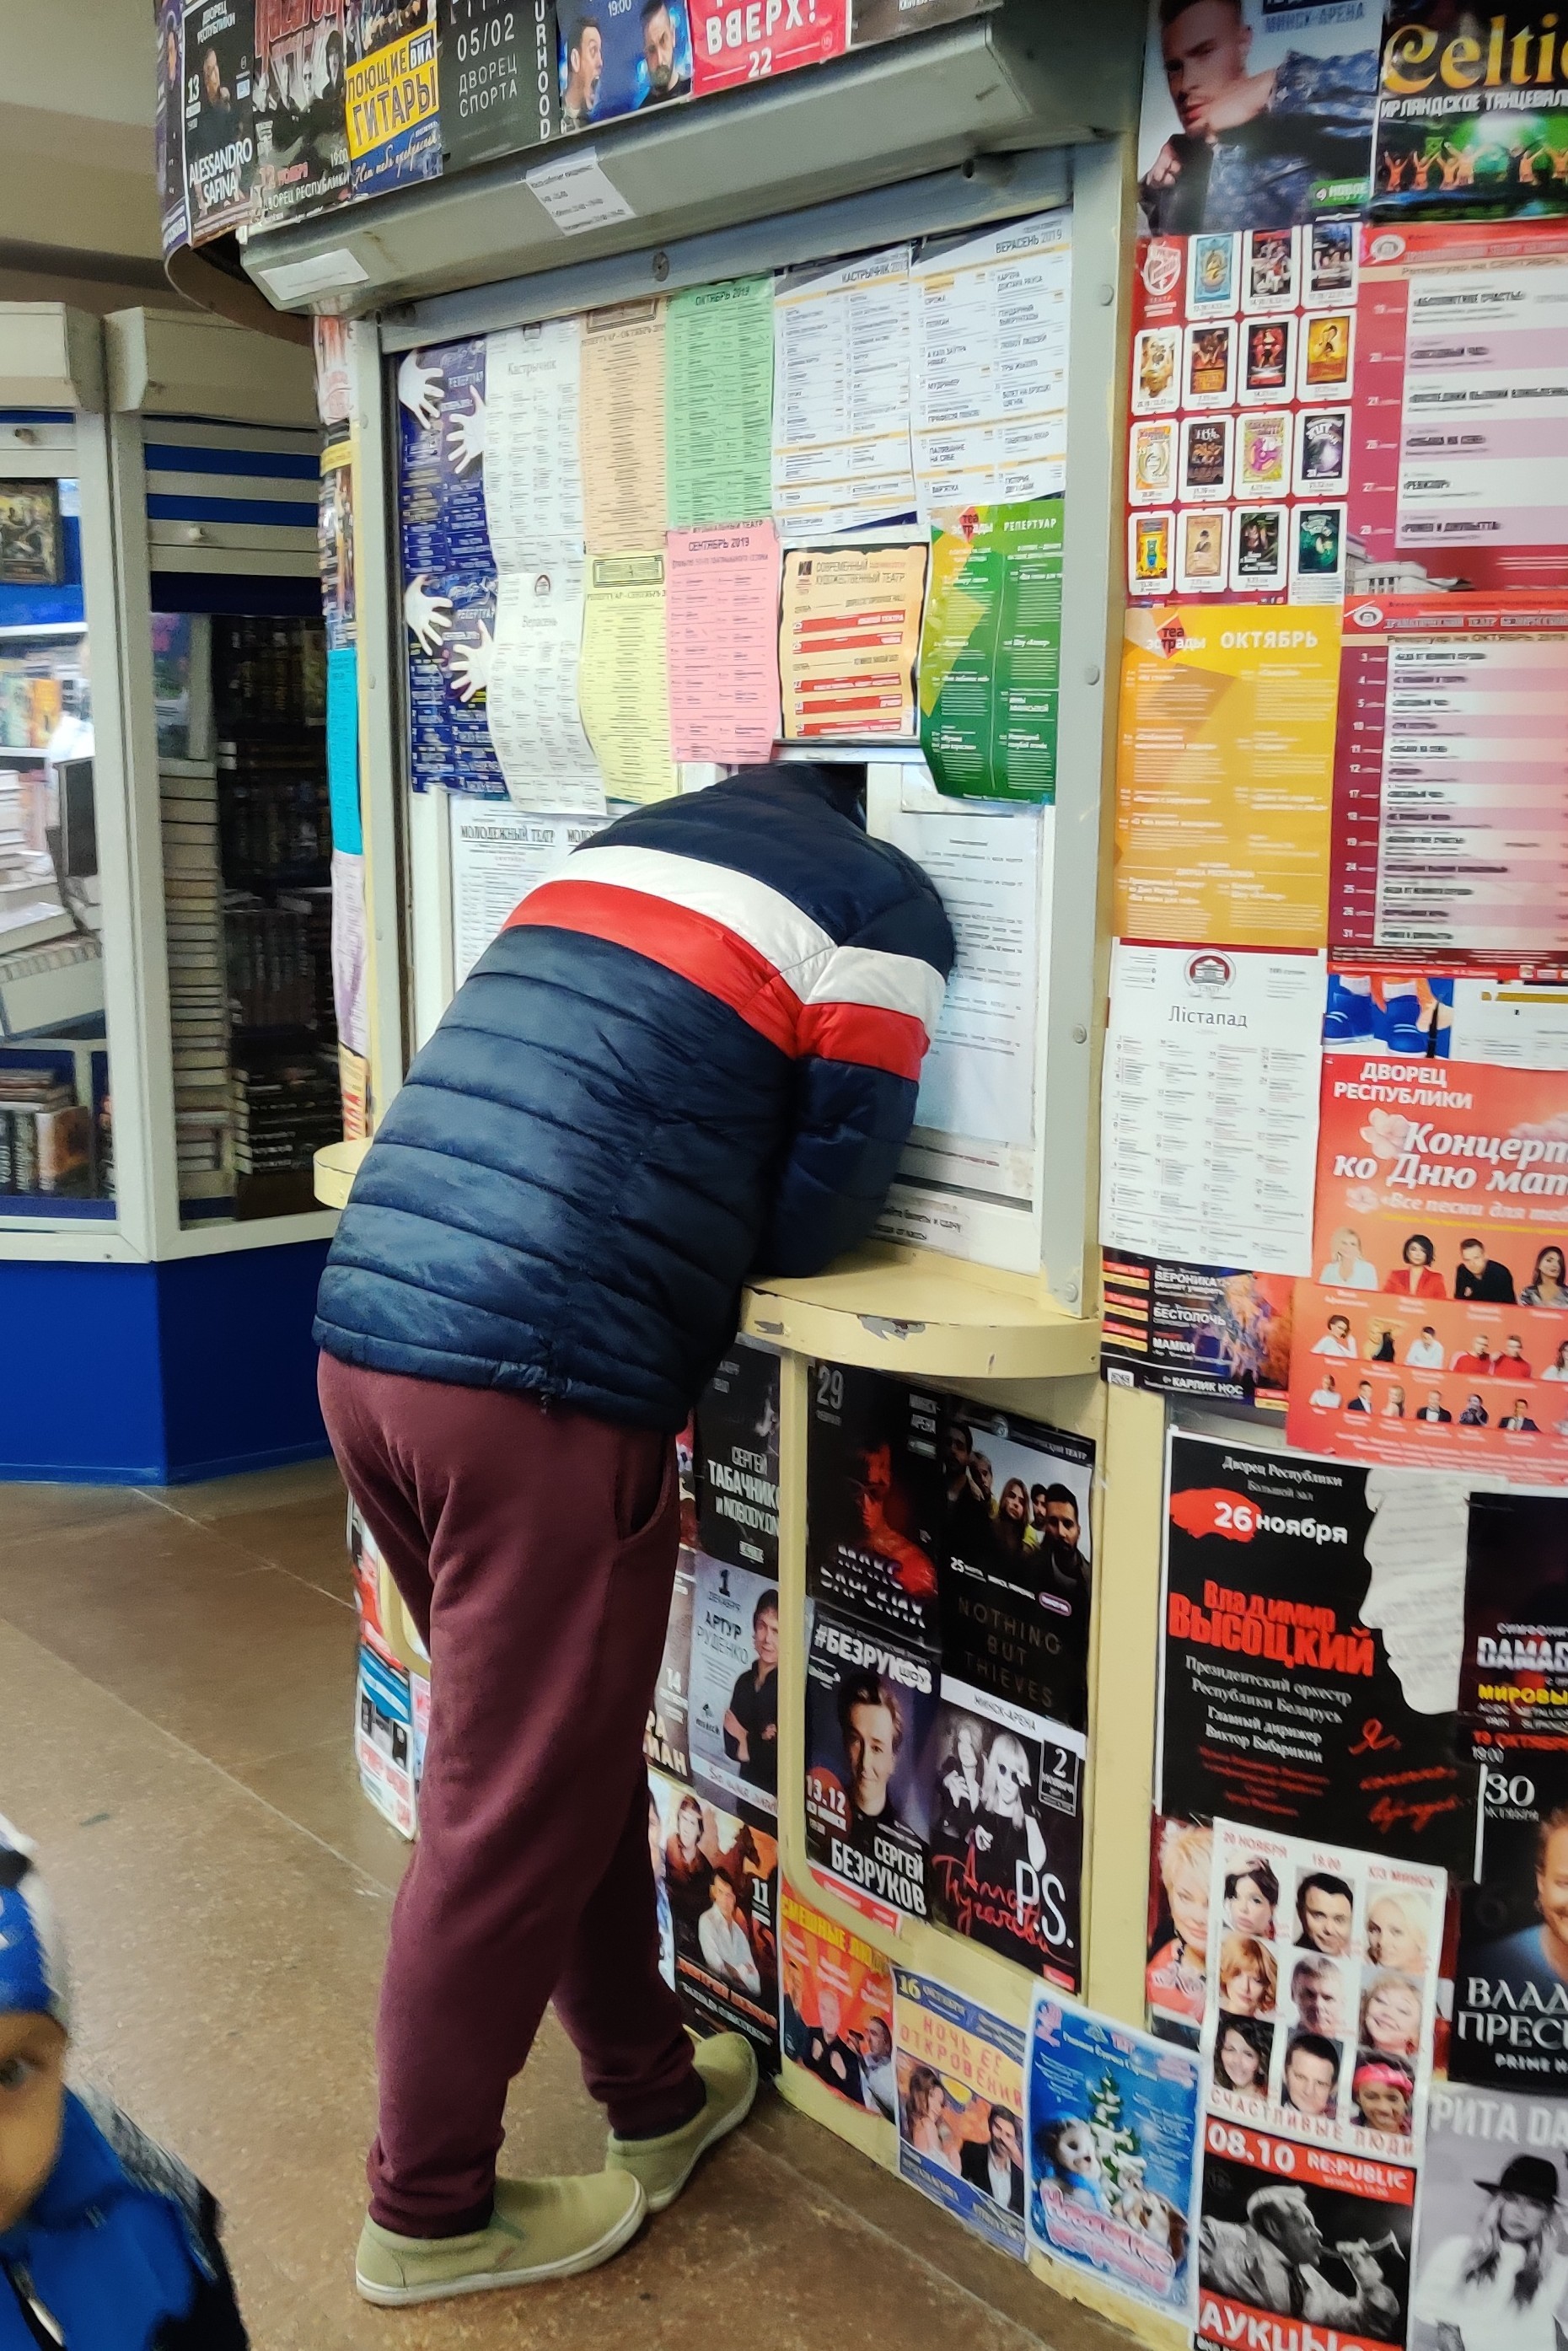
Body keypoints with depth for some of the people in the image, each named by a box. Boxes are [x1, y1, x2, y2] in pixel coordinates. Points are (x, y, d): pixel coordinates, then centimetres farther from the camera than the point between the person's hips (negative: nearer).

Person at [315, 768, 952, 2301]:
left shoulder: (630, 840, 23)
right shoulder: (886, 907, 3)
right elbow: (815, 1222, 1)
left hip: (366, 1331, 8)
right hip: (542, 1392, -8)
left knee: (562, 1758, 21)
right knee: (519, 1816, 10)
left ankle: (652, 2096, 40)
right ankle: (429, 2217, 28)